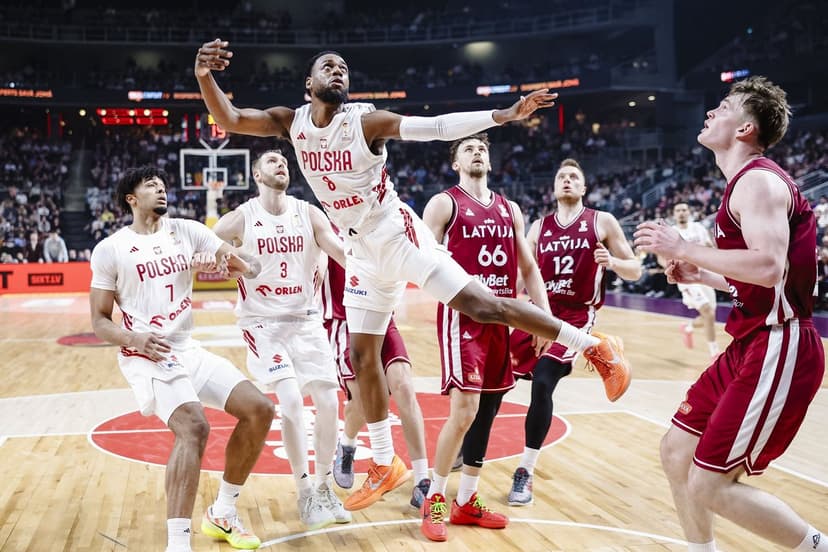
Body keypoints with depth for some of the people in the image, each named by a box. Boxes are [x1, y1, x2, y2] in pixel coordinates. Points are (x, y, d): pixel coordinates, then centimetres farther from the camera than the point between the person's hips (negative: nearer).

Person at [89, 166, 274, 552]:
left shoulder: (188, 231, 7)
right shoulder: (110, 249, -3)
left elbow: (251, 268, 2)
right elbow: (99, 321, -2)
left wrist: (235, 264, -23)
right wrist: (134, 338, -23)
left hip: (189, 350, 6)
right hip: (147, 358, -6)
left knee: (259, 410, -2)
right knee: (193, 428, -29)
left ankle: (222, 515, 14)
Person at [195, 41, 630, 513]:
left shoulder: (366, 120, -12)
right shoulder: (292, 122, 2)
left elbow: (438, 127, -19)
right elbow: (228, 120, -4)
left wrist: (505, 114, -31)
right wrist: (205, 77, -24)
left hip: (397, 234, -5)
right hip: (363, 249, 6)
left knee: (479, 304, -15)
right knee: (363, 356, 8)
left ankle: (597, 347, -2)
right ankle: (385, 466, 21)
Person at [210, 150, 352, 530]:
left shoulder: (308, 214, 1)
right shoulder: (241, 218, -5)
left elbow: (345, 254, -9)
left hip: (306, 320, 3)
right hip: (264, 323, -3)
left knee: (328, 401, 0)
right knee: (291, 400, -17)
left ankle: (324, 487, 20)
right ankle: (305, 494, 0)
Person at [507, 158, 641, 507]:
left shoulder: (602, 222, 3)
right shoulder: (539, 227, 12)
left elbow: (635, 271, 2)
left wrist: (612, 262, -18)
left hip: (575, 317, -4)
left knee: (542, 383, -20)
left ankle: (525, 472, -6)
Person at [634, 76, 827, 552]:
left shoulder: (758, 180, -13)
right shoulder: (746, 184, 18)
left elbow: (769, 267, -29)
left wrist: (682, 248, -21)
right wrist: (700, 275, 16)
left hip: (778, 349, -10)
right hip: (752, 345, 10)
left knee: (710, 485, -7)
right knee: (677, 451, 14)